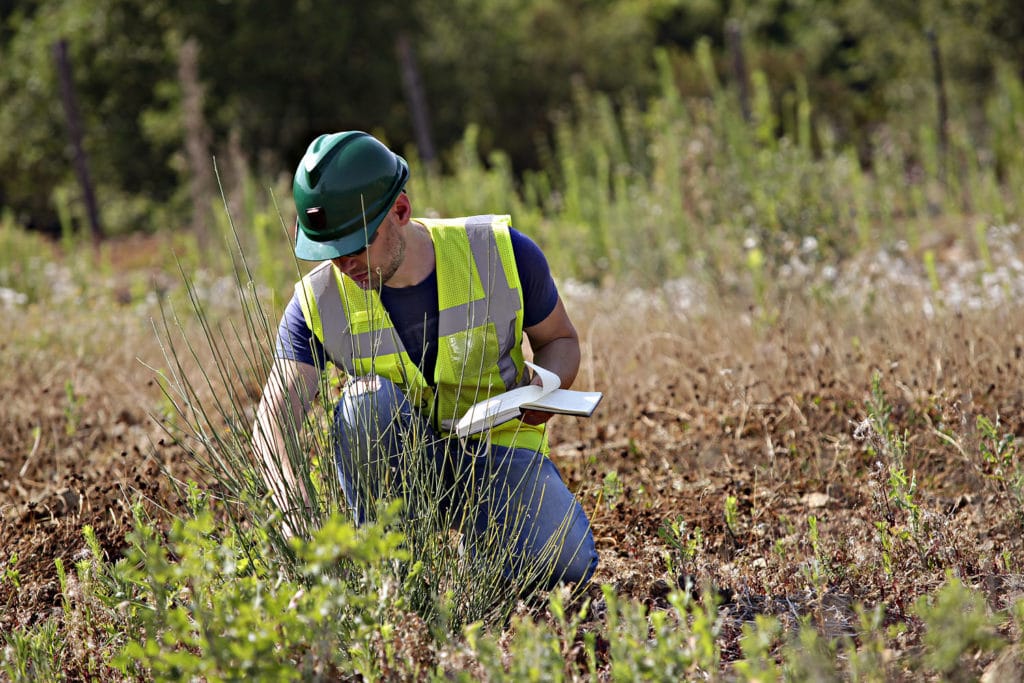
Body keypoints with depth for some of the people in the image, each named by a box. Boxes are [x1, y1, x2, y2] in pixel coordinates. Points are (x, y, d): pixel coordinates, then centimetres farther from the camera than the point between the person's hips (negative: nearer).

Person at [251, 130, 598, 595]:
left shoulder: (499, 252, -14)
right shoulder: (318, 303, -14)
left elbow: (560, 341, 3)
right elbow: (273, 423, -23)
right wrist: (301, 516, -43)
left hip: (497, 450, 0)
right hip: (396, 463, 0)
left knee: (563, 566, -28)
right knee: (368, 398, -34)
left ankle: (484, 538, 6)